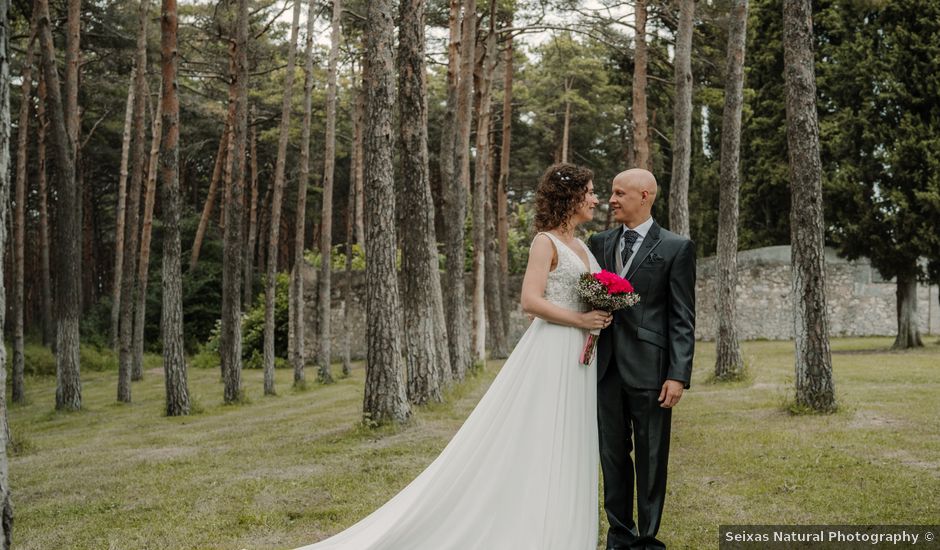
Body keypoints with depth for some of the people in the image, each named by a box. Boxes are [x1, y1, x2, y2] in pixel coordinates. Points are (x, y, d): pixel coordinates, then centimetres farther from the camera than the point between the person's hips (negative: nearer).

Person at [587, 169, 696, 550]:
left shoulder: (676, 248, -3)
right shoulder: (599, 243, 11)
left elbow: (683, 318, -6)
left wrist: (678, 375, -12)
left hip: (648, 369, -4)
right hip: (605, 367, 4)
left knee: (651, 458, 6)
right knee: (612, 455, 11)